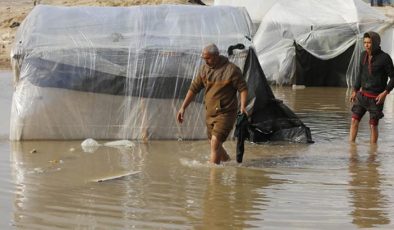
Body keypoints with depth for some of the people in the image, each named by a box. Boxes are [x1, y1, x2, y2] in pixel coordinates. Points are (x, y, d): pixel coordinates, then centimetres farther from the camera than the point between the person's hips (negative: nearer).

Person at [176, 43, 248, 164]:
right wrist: (183, 107, 6)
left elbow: (243, 89, -8)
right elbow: (194, 89, 10)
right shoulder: (204, 69, 4)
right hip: (210, 113, 7)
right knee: (215, 145, 14)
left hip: (225, 113, -6)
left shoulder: (231, 70, -12)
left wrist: (243, 106, -24)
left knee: (215, 142, -17)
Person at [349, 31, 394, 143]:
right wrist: (355, 91, 12)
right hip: (363, 94, 5)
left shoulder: (384, 58, -17)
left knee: (373, 125, -1)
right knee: (354, 120, -1)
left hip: (376, 97, -5)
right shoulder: (364, 55, 1)